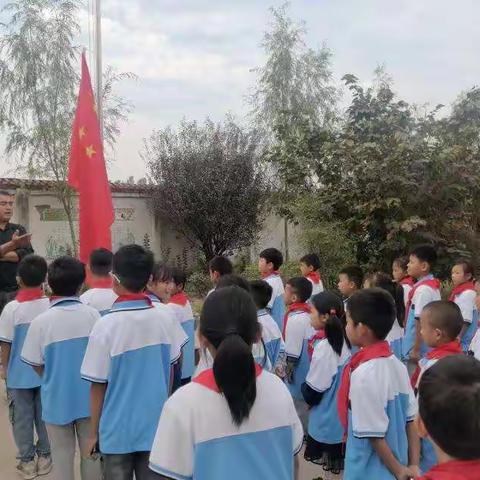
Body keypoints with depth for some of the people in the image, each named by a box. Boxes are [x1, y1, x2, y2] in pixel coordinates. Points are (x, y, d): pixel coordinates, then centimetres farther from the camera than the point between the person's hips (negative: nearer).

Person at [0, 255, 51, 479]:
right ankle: (44, 456, 25)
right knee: (44, 415, 16)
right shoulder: (52, 306, -10)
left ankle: (27, 461, 22)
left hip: (19, 375, -2)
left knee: (22, 418, 13)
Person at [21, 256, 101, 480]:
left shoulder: (41, 321, -15)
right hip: (89, 397, 1)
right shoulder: (92, 315, -12)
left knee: (62, 455, 13)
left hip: (57, 398, -1)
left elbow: (36, 365, -6)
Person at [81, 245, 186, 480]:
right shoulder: (163, 319, -6)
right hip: (156, 426, 3)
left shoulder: (106, 325, -18)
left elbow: (98, 385, -12)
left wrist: (94, 431, 1)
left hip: (118, 430, -3)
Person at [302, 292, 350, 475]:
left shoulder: (324, 346, -24)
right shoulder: (343, 340, -2)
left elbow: (313, 391, -18)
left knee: (325, 467, 9)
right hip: (342, 417, 7)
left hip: (325, 422, -7)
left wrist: (303, 388, 2)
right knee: (337, 465, 19)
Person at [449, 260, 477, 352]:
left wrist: (458, 338, -18)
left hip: (463, 340, -9)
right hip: (454, 336, 9)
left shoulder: (467, 293, -17)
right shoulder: (458, 291, 10)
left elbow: (466, 320, -19)